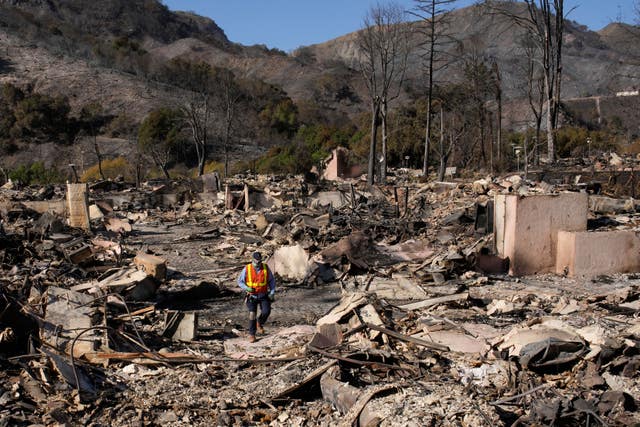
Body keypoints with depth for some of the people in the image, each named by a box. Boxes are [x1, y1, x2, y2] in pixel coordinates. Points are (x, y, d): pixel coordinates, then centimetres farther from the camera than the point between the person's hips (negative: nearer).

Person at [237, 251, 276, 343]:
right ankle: (252, 334, 1)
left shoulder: (266, 268, -7)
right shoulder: (247, 269, -11)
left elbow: (272, 280, 3)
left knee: (266, 311, -18)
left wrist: (272, 292, -7)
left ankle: (259, 323, 14)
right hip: (252, 295, -1)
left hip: (263, 295, 1)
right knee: (252, 314, -14)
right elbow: (240, 281, -2)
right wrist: (246, 288, -20)